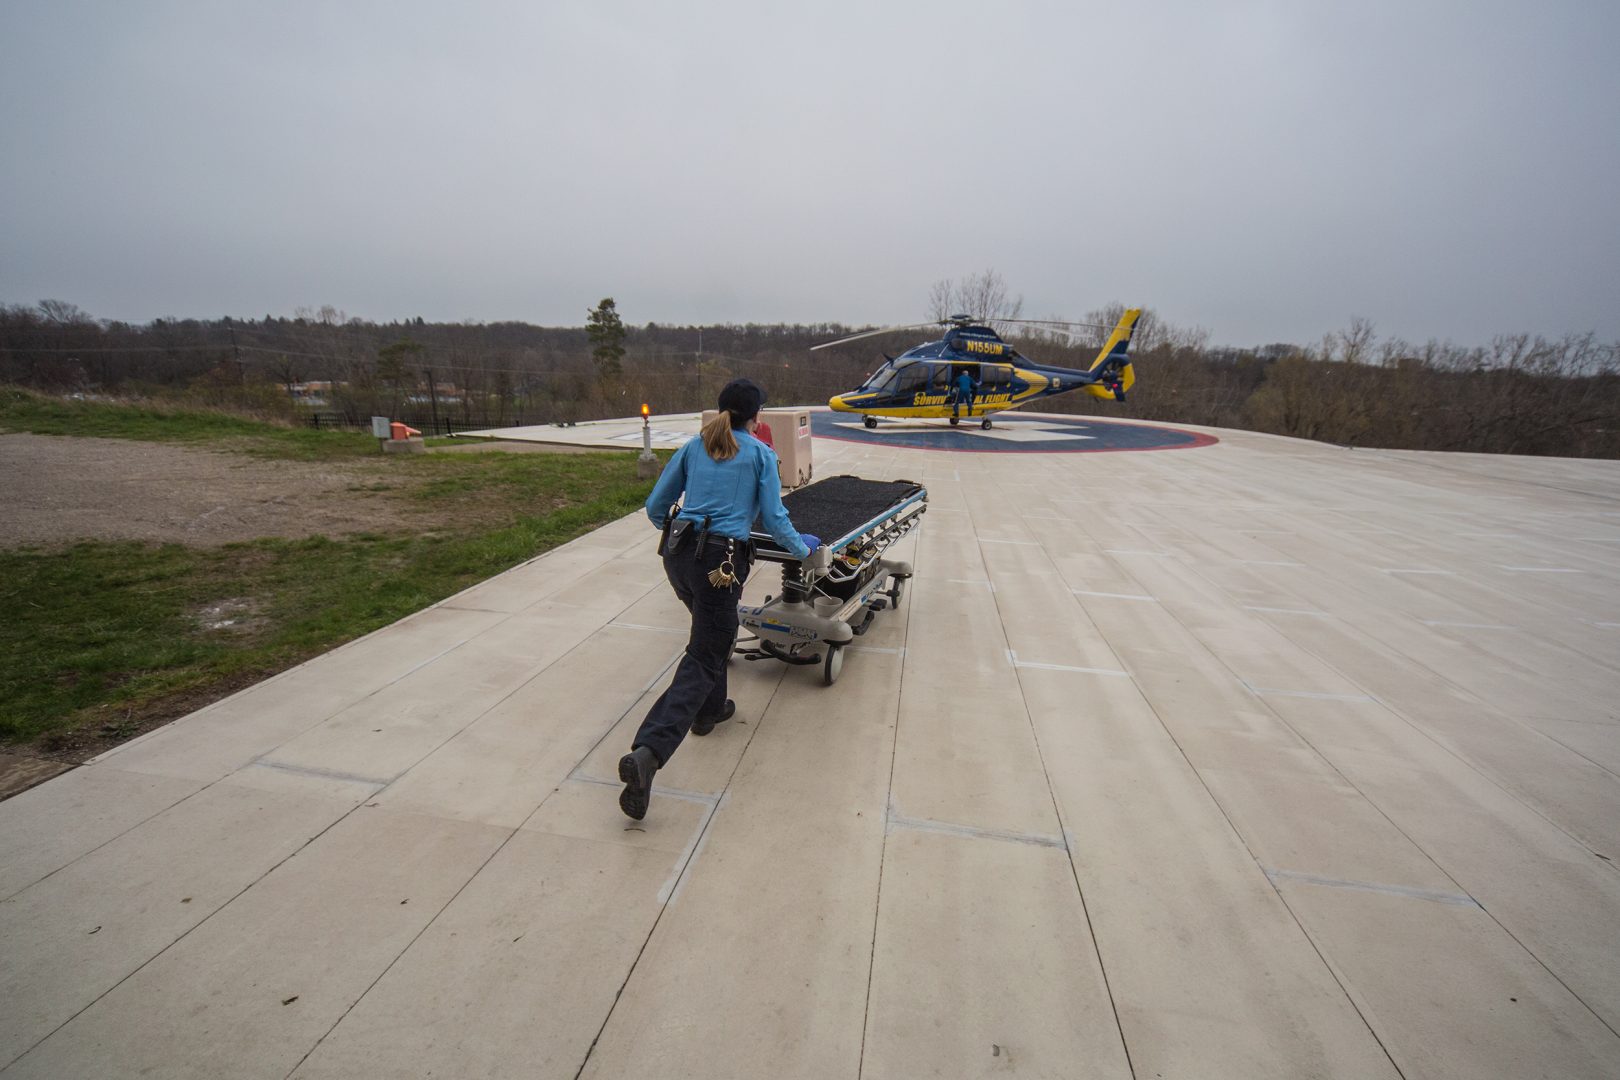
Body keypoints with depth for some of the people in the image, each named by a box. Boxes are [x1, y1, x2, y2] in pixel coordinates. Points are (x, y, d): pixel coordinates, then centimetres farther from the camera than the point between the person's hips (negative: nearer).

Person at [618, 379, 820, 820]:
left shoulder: (693, 446, 14)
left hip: (677, 555, 6)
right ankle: (647, 753, -17)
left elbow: (655, 507, 16)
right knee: (702, 659, -3)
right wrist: (803, 547, 16)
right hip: (719, 562, -6)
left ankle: (709, 710, 42)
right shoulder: (760, 454, 3)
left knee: (713, 630, 30)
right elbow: (774, 521, -1)